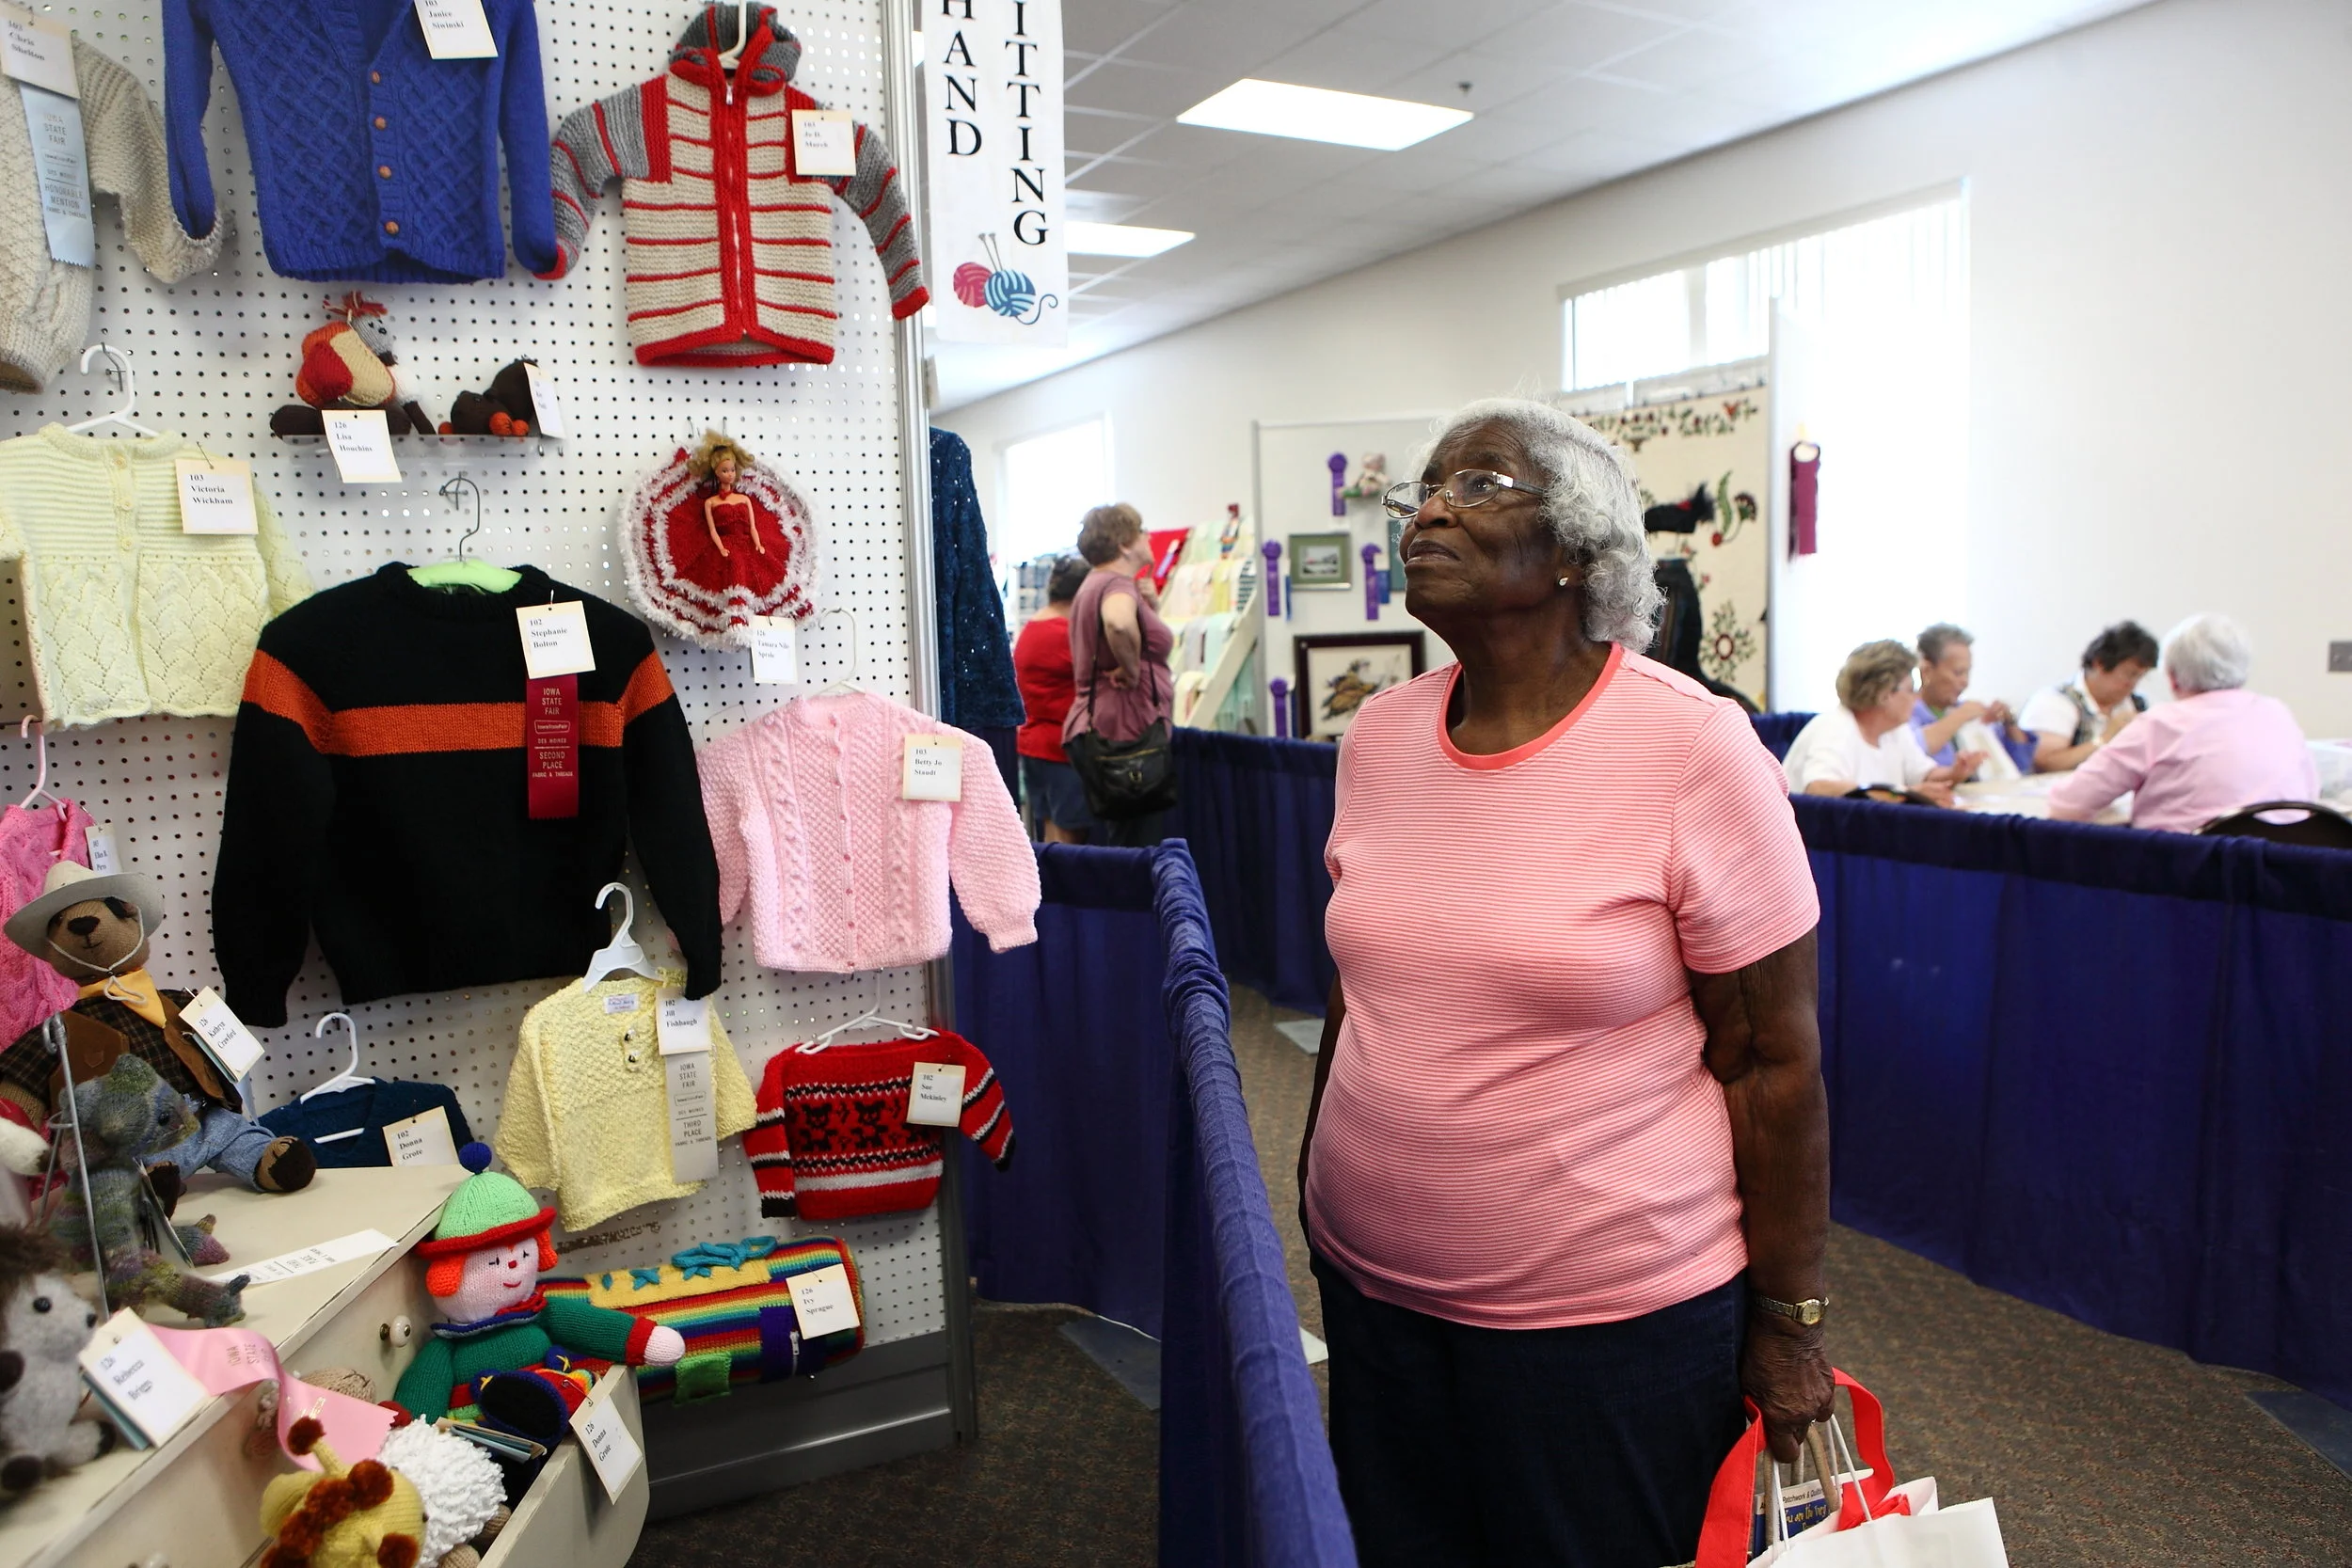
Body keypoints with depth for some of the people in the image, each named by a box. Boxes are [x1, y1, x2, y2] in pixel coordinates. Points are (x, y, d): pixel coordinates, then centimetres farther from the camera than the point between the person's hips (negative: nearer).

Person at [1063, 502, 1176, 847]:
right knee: (1137, 846, -7)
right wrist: (1131, 670, -21)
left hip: (1093, 727, 10)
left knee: (1109, 843, 14)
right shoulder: (1118, 584, -13)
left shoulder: (1093, 585, 19)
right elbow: (1118, 625, -37)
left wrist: (1151, 607, 11)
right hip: (1127, 729, -10)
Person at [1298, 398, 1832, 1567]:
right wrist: (1317, 1192, 13)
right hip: (1372, 1283, 5)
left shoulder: (1692, 749, -15)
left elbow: (1774, 1062, -11)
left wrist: (1787, 1319, -6)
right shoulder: (1377, 737, 0)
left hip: (1609, 1315, -4)